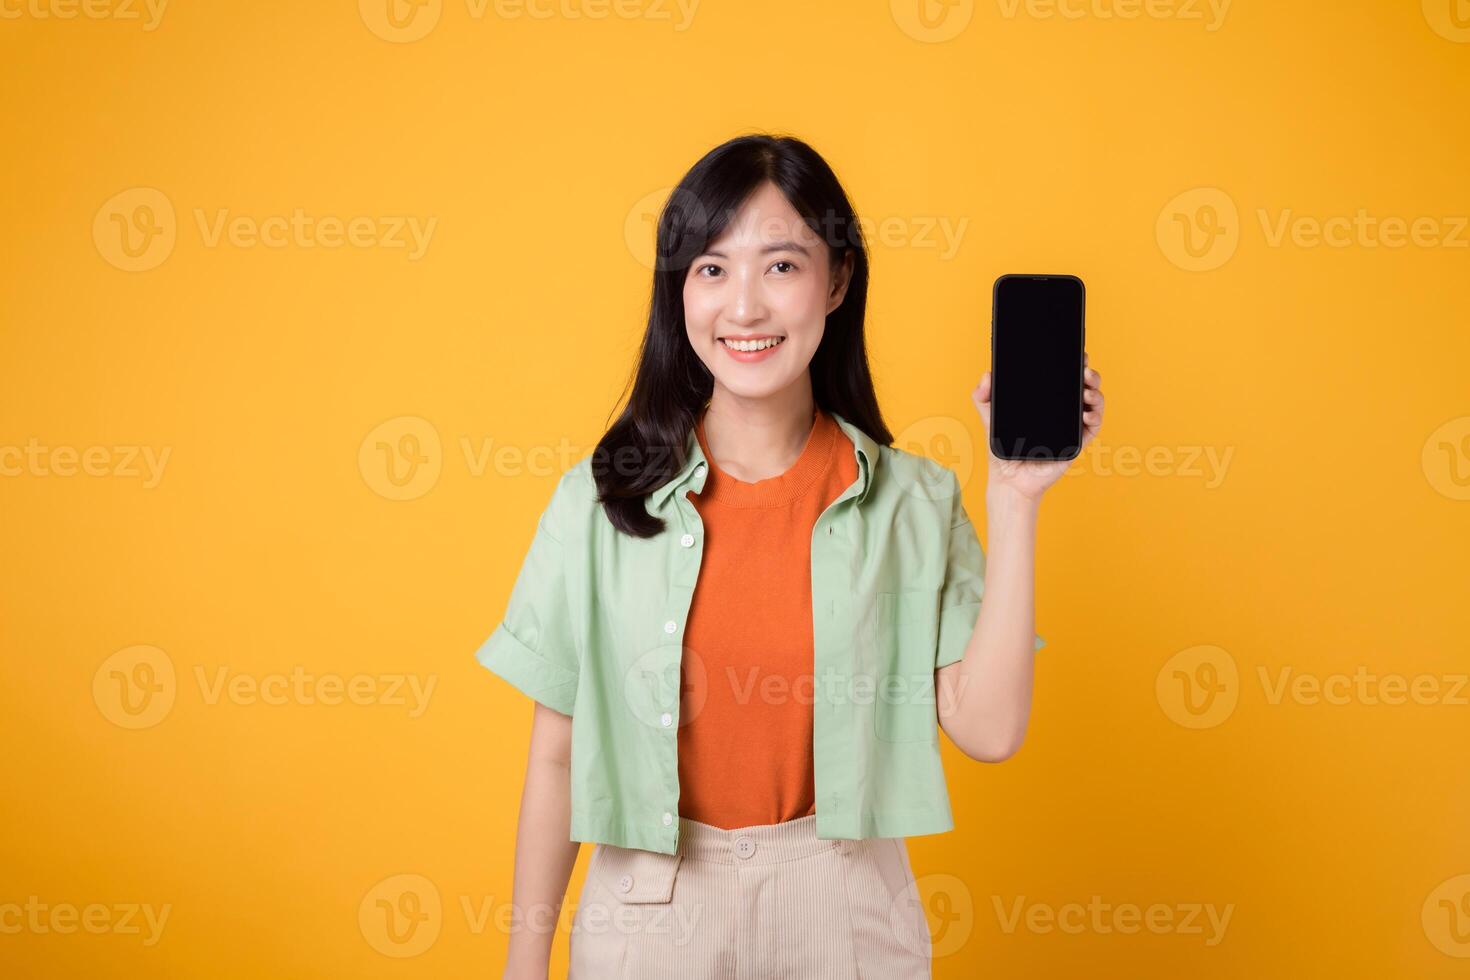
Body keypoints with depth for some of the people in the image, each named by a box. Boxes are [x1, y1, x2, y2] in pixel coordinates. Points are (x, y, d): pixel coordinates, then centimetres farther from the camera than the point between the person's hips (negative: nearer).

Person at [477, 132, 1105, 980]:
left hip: (845, 909, 1)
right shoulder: (602, 500, -6)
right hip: (649, 907, 0)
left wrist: (1015, 497, -16)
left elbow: (987, 728, -14)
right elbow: (558, 754, -2)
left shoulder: (915, 502, -5)